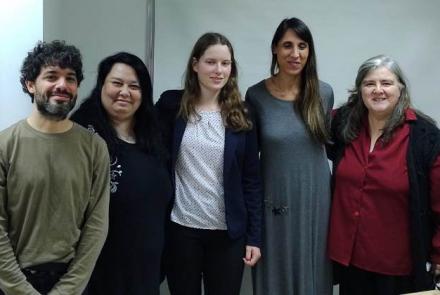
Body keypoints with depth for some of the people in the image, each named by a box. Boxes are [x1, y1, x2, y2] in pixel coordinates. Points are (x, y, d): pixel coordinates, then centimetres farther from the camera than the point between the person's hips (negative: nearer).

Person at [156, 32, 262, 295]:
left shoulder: (241, 115, 1)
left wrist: (254, 236, -1)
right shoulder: (171, 104, -2)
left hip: (228, 232, 1)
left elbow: (251, 180, 2)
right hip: (181, 228, -1)